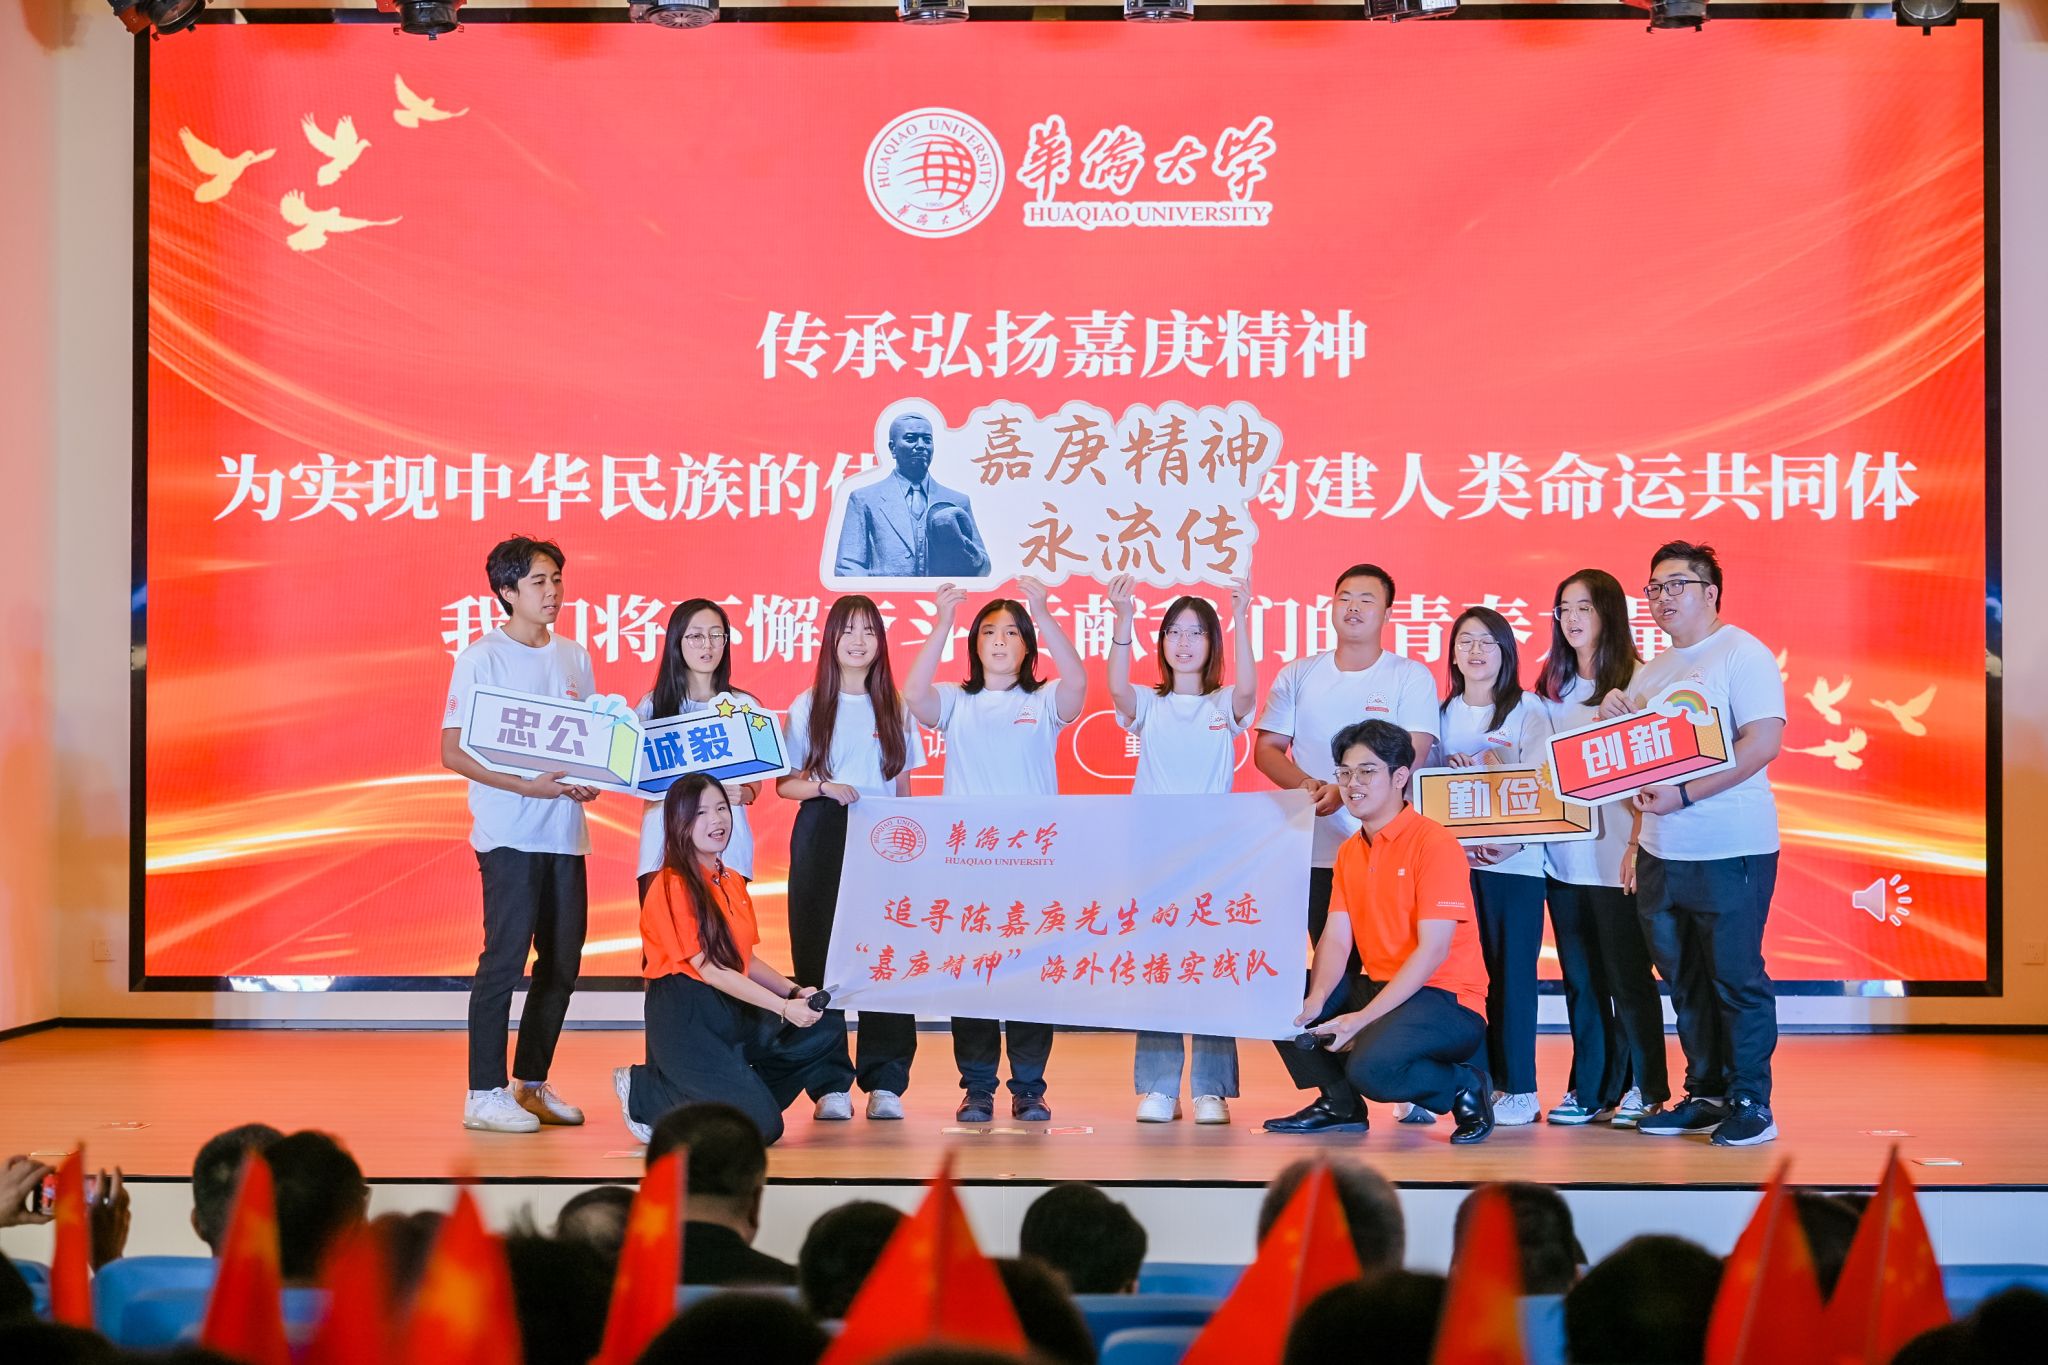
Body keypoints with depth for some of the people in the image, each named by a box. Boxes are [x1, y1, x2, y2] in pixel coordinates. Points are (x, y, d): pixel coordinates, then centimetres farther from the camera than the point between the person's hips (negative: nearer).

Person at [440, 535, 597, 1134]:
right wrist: (526, 786, -21)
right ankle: (484, 1094, -2)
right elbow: (453, 752, -10)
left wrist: (590, 780, -4)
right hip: (508, 832, -6)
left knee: (562, 961, 9)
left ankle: (532, 1083, 22)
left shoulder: (574, 657, 12)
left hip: (565, 831, 6)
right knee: (505, 957, -8)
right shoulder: (481, 658, -5)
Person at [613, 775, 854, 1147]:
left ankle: (742, 1093, 9)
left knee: (826, 1028, 1)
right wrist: (784, 1008, -20)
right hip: (685, 1018, -8)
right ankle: (643, 1092, 4)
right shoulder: (673, 886, -14)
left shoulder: (733, 882, 14)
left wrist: (794, 991, -4)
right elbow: (708, 968, -17)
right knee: (760, 1127, -16)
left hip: (733, 1010, 8)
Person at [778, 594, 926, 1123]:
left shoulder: (895, 709, 12)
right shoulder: (808, 707, 8)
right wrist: (825, 787, -13)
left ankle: (884, 1082, -1)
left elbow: (904, 788, 14)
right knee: (820, 955, -2)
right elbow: (784, 783, 5)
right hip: (822, 837, -1)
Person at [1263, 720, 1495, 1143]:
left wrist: (1362, 1019, -23)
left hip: (1447, 1001, -8)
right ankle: (1340, 1104, 8)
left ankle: (1464, 1085, -3)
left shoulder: (1434, 843, -12)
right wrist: (1317, 999, -18)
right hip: (1377, 988, 8)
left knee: (1370, 1067, -34)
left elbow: (1433, 950, -18)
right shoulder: (1349, 852, 12)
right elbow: (1336, 939, 4)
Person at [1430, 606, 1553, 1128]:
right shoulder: (1442, 714, 12)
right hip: (1454, 860, 4)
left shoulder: (1528, 712, 0)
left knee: (1511, 971, -2)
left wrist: (1514, 842, -20)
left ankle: (1518, 1088, 4)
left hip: (1514, 864, -3)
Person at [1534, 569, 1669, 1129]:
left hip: (1613, 850, -6)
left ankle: (1645, 1088, 9)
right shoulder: (1553, 684, 14)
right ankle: (1590, 1089, 16)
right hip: (1563, 852, 6)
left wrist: (1637, 846, -15)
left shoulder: (1634, 679, -5)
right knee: (1579, 975, 9)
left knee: (1627, 973, 0)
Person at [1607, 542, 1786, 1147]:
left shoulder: (1741, 654, -7)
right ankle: (1705, 1094, 21)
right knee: (1685, 979, 11)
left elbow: (1763, 742, -17)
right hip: (1660, 849, 7)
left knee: (1735, 978, -3)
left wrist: (1682, 795, -21)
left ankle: (1750, 1103, 5)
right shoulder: (1649, 672, 17)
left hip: (1729, 848, -7)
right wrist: (1614, 719, -1)